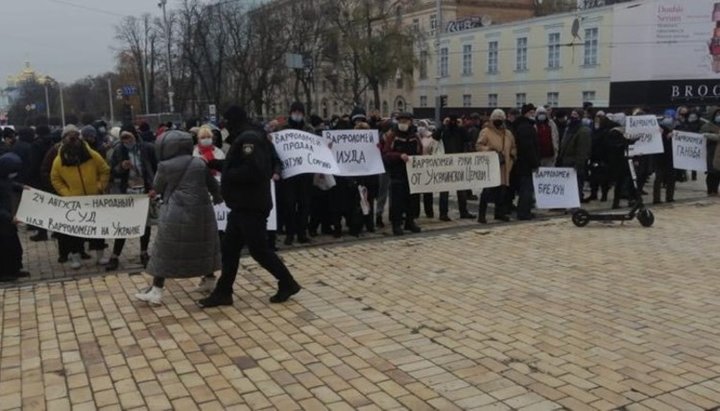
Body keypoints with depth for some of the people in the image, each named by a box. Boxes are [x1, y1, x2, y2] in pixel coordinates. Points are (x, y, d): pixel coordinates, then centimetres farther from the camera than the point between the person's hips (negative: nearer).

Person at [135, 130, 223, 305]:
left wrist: (155, 192, 33)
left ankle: (156, 291, 7)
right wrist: (218, 198, 34)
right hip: (201, 211, 4)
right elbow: (213, 184, 15)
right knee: (205, 248, 19)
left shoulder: (165, 166, -6)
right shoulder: (200, 163, 4)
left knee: (165, 252, 5)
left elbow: (157, 187, 9)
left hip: (177, 214, -3)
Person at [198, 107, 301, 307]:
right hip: (244, 205, 10)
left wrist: (227, 174, -17)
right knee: (230, 248, 12)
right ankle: (223, 292, 18)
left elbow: (253, 170, -29)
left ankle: (288, 283, 13)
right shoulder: (253, 137, 14)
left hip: (251, 206, -10)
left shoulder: (248, 138, -17)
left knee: (259, 249, -2)